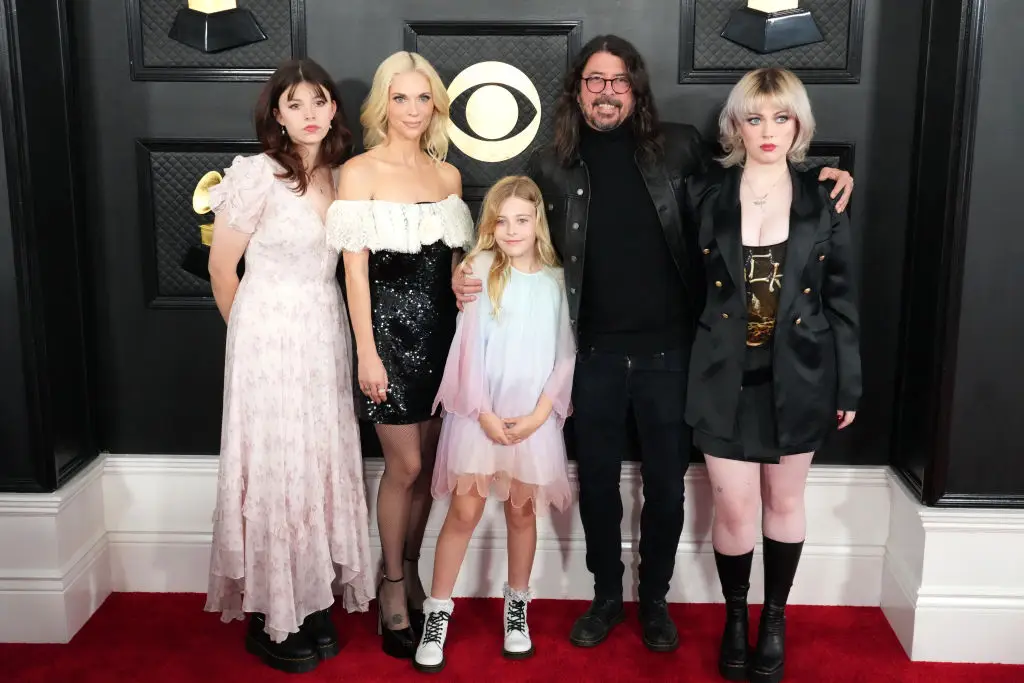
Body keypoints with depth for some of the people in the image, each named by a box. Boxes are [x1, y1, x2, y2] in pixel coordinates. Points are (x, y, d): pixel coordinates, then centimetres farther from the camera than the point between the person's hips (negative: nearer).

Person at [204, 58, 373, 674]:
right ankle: (269, 619, 16)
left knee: (324, 462, 9)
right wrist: (249, 334, 8)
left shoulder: (343, 177, 7)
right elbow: (222, 267, -4)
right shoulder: (258, 174, -11)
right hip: (270, 337, -5)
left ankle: (314, 604, 24)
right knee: (275, 466, 1)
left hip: (327, 334, 6)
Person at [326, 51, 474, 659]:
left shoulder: (449, 175, 10)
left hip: (443, 329, 5)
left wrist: (465, 310, 7)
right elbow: (355, 269, -7)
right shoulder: (359, 173, -4)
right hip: (390, 327, -4)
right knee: (405, 466, -1)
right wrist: (367, 352, -11)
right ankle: (391, 585, 19)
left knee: (428, 464, 10)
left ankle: (410, 571, 28)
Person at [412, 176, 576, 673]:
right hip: (479, 412, -1)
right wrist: (485, 413, -10)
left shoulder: (556, 280, 3)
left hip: (534, 416, 1)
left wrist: (539, 413, -8)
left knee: (522, 511, 11)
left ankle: (516, 607, 27)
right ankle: (438, 613, 12)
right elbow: (468, 345, -4)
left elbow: (565, 355, 2)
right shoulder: (480, 268, 0)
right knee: (465, 512, 0)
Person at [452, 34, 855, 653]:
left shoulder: (679, 147, 0)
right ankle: (606, 597, 34)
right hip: (595, 354, 1)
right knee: (597, 481, 13)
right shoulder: (551, 167, 3)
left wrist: (819, 178, -4)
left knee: (666, 485, 11)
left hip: (668, 349, 0)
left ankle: (655, 600, 33)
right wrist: (473, 276, -8)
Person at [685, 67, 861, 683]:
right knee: (735, 508, 1)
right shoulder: (706, 194, 0)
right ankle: (735, 616, 25)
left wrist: (849, 385, 2)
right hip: (727, 375, 0)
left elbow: (843, 299, 2)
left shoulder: (823, 200, 0)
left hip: (799, 375, 1)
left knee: (784, 502, 11)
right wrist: (690, 364, -1)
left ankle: (775, 619, 30)